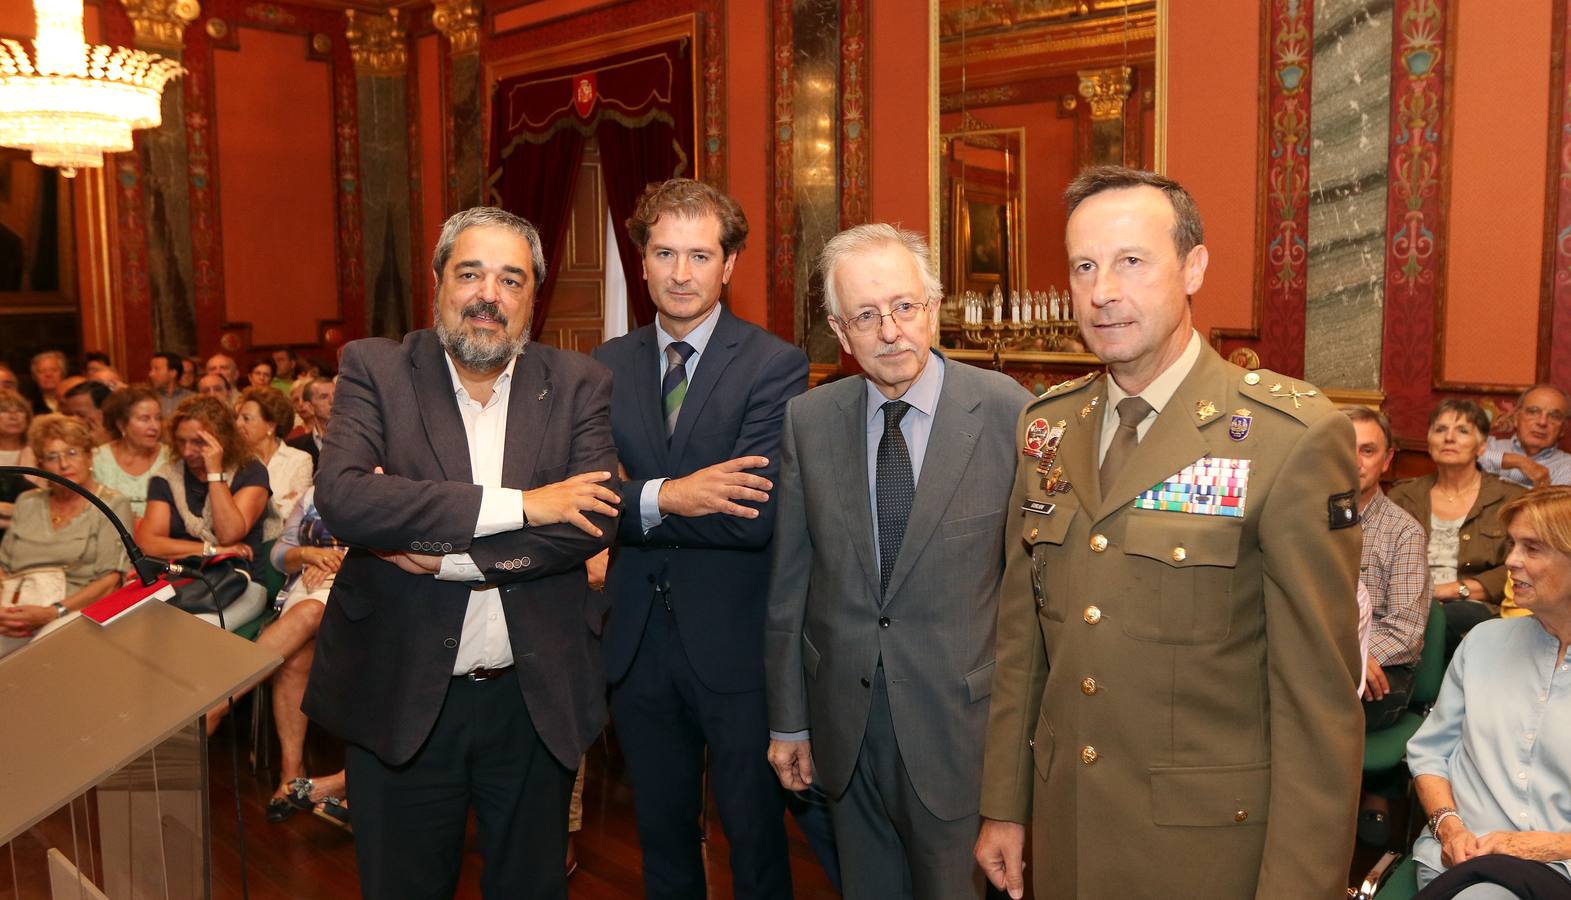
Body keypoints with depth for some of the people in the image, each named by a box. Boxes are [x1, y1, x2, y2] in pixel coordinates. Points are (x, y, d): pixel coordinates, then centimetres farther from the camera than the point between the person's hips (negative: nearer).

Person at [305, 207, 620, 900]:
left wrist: (440, 550, -18)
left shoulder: (578, 386, -1)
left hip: (535, 700, 1)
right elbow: (342, 498, -21)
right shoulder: (375, 369, -4)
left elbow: (595, 521, -13)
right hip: (401, 696, 0)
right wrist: (519, 504, -21)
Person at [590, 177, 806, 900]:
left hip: (734, 643, -4)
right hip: (636, 640, 4)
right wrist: (664, 495, -25)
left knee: (755, 832, 13)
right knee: (661, 832, 22)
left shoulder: (775, 365, -10)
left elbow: (755, 514, -21)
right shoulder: (608, 365, 3)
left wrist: (633, 499, -18)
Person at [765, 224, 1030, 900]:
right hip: (844, 725, 3)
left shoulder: (1008, 412, -11)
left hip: (958, 719, -3)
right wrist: (787, 721, 8)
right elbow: (789, 580, 4)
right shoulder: (808, 421, -1)